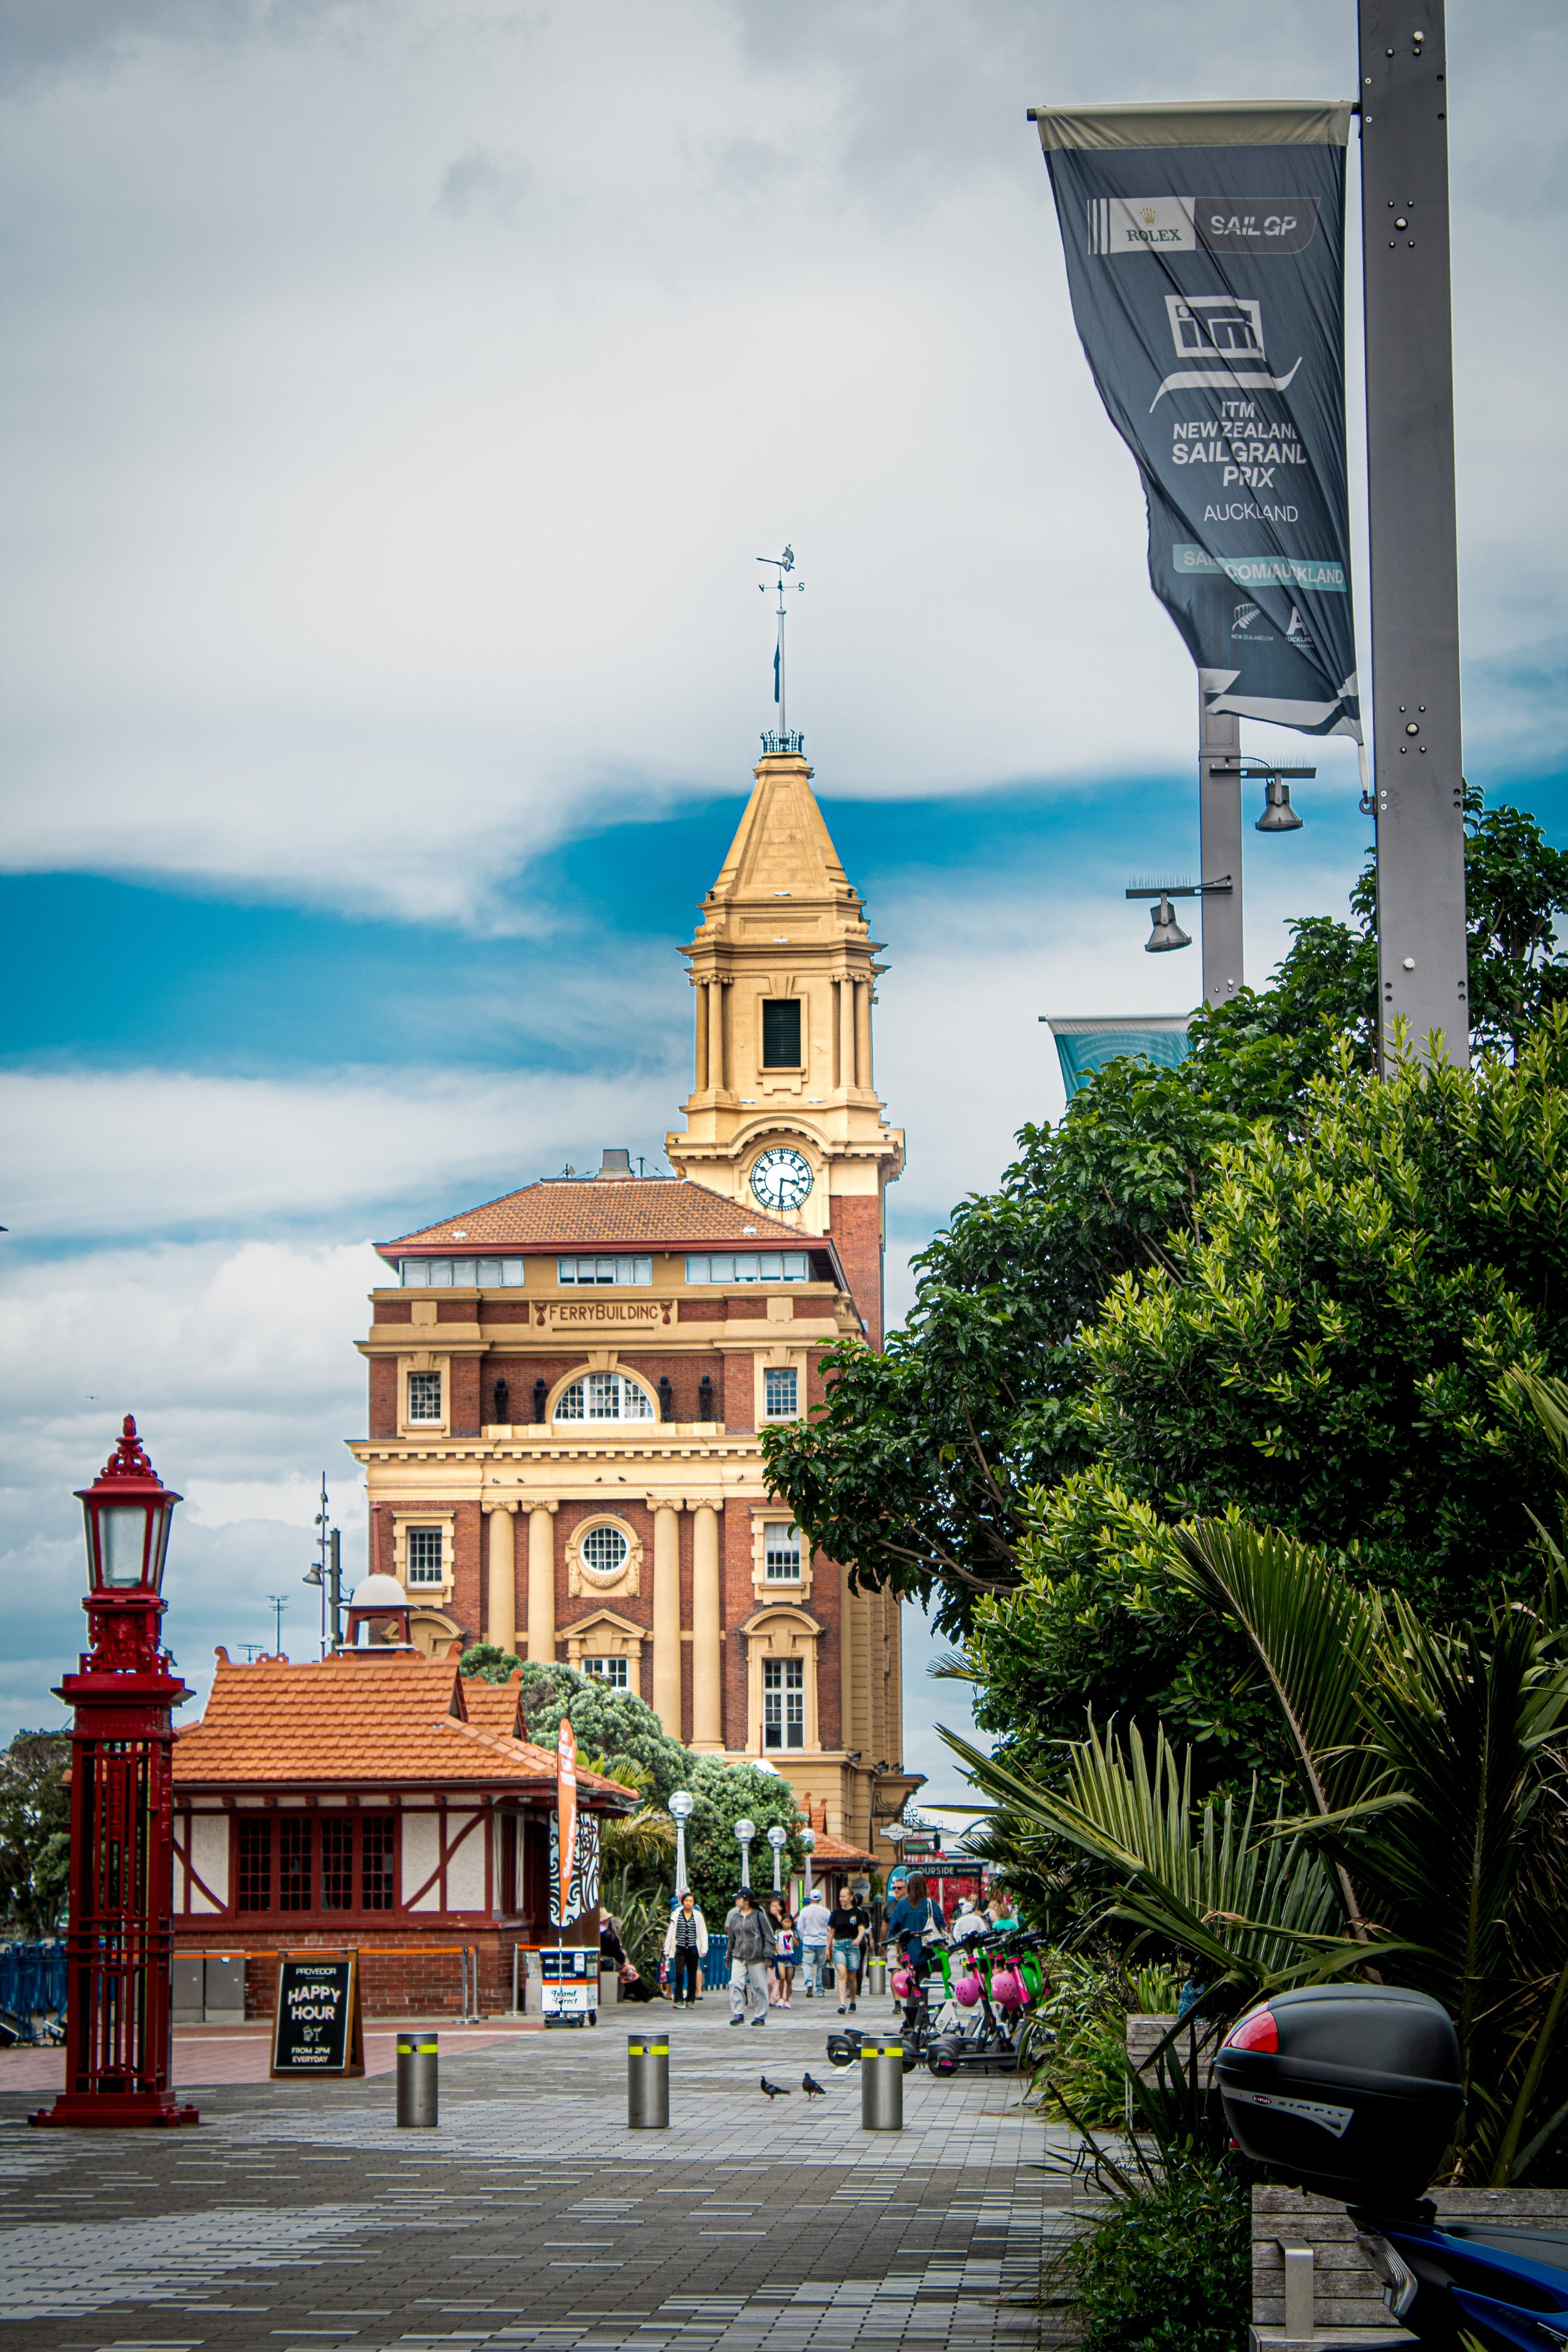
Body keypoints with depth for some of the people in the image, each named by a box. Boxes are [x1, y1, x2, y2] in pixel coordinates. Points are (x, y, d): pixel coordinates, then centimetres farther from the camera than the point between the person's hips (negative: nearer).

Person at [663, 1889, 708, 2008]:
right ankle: (679, 2000, -11)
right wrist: (667, 1949, 6)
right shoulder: (676, 1915, 5)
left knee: (692, 1975, 4)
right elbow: (670, 1932, 8)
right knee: (679, 1973, -14)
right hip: (680, 1949, -1)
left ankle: (690, 2000, 13)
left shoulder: (698, 1916, 6)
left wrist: (704, 1949, -1)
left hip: (693, 1949, 1)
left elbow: (703, 1933, 8)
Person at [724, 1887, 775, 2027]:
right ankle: (738, 2014, -6)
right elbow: (731, 1939, 21)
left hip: (757, 1958, -4)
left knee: (759, 1988, 1)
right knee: (735, 1985, -10)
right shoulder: (734, 1917, 12)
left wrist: (768, 1956, -8)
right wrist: (729, 1957, 22)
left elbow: (768, 1937, -3)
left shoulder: (759, 1916, -3)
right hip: (738, 1957, 4)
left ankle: (761, 2016, 11)